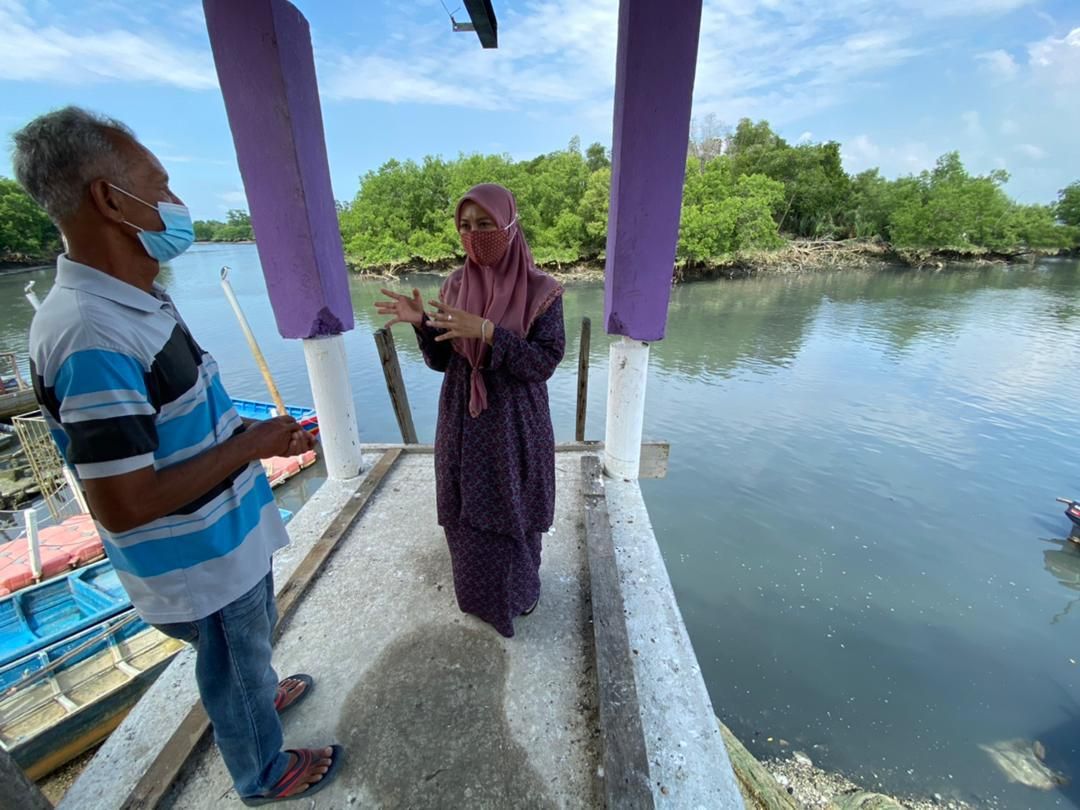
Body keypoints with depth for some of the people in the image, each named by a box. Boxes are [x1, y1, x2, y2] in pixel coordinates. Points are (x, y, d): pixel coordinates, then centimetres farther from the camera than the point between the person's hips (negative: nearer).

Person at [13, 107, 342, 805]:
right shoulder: (94, 337, -31)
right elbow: (123, 505, -29)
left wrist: (260, 433, 1)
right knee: (233, 664, 20)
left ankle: (262, 694, 62)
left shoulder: (136, 301, 0)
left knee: (249, 645, 33)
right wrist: (252, 444, -23)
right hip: (200, 565, -8)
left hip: (228, 535, 8)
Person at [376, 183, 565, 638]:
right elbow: (441, 361, 4)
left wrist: (487, 332, -27)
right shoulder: (456, 286, 2)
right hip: (462, 423, 4)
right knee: (467, 513, 16)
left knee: (514, 511, 13)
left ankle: (521, 589, 41)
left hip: (515, 425, -3)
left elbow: (546, 361, -17)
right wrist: (422, 324, -15)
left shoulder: (540, 290, -11)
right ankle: (478, 592, 43)